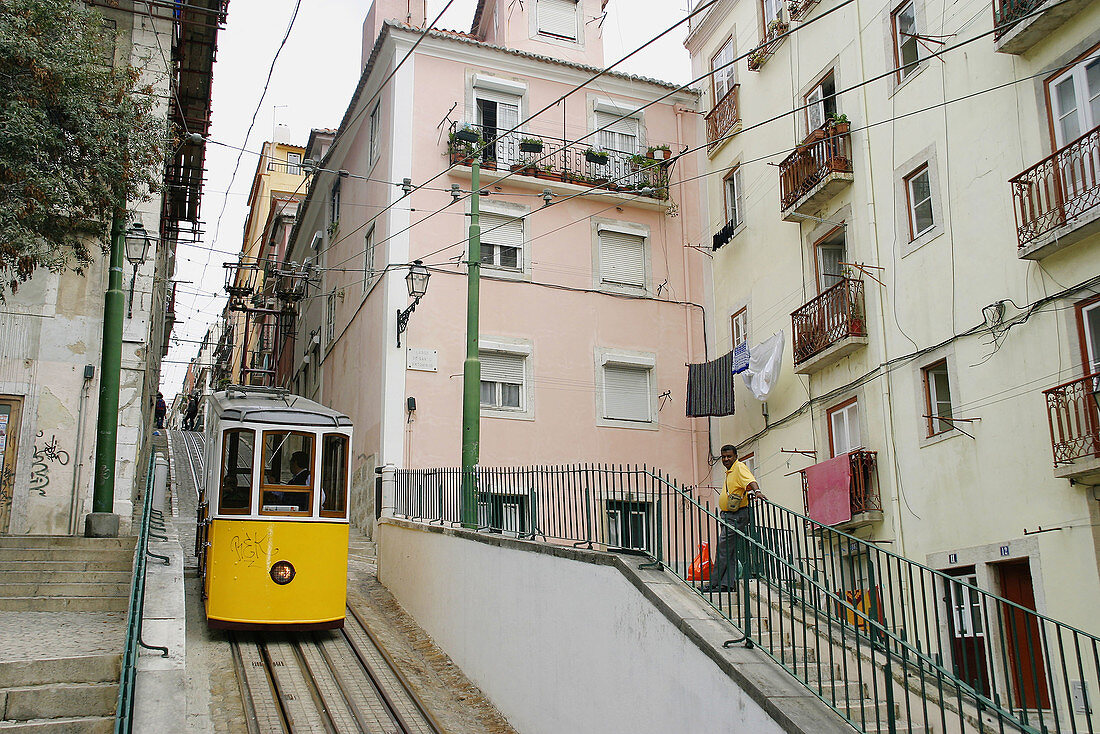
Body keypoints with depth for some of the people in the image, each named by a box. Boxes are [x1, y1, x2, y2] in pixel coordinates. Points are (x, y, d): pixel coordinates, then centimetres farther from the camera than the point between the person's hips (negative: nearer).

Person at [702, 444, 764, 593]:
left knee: (723, 549, -9)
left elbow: (750, 480, -26)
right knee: (729, 551, 8)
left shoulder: (740, 467, -8)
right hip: (727, 516, 10)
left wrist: (757, 491, -45)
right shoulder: (729, 472, 21)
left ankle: (714, 583, -6)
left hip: (736, 516, -10)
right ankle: (726, 583, 9)